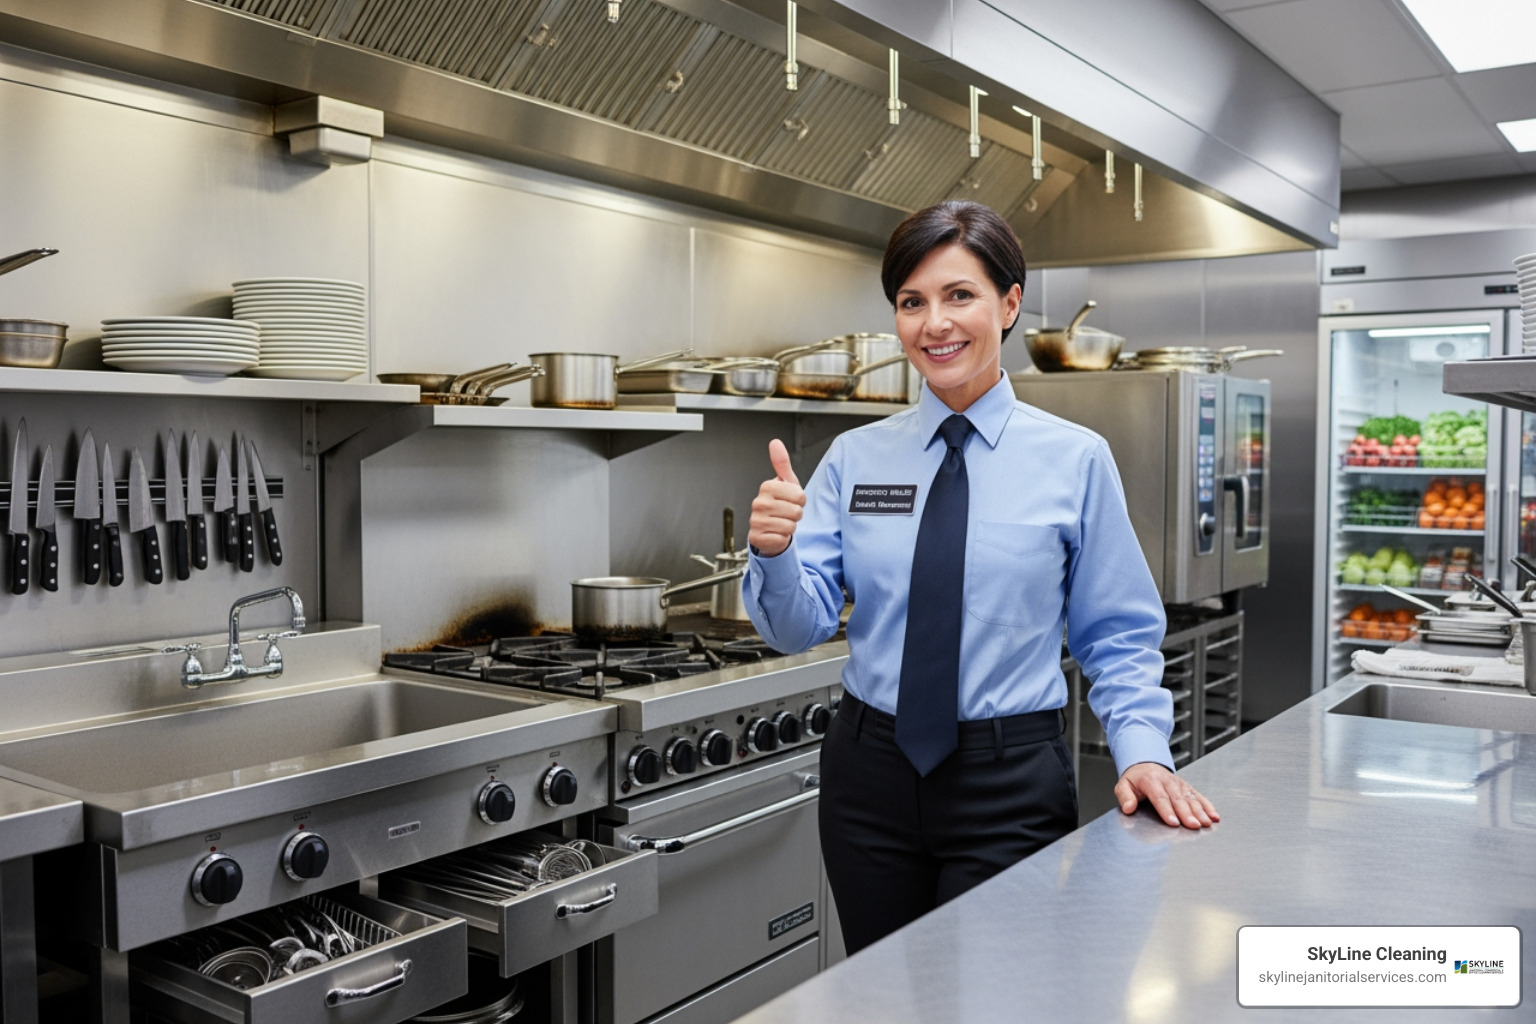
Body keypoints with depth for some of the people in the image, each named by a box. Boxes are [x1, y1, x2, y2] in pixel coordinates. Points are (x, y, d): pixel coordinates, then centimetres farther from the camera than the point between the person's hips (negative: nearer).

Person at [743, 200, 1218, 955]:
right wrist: (774, 552, -22)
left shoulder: (1075, 459, -4)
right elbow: (799, 626, -3)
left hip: (1010, 786, -2)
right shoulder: (855, 458, 1)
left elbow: (1117, 636, 1)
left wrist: (1142, 750, -13)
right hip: (869, 775, 3)